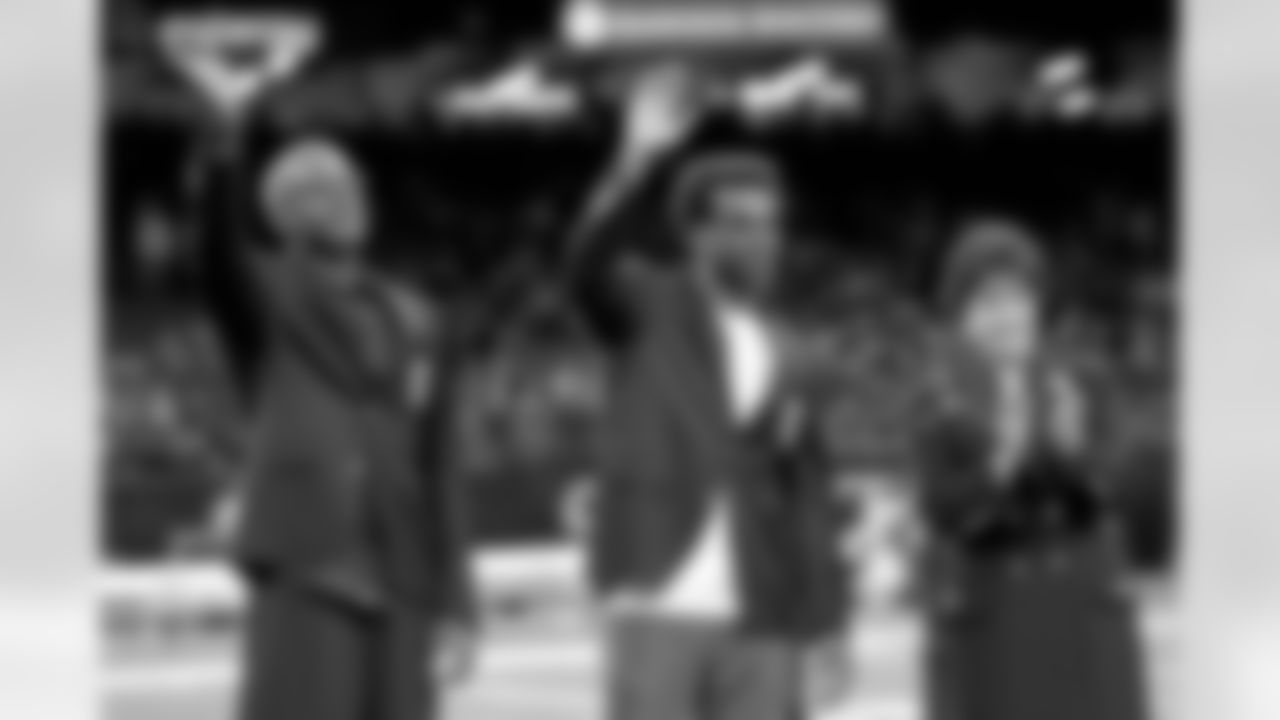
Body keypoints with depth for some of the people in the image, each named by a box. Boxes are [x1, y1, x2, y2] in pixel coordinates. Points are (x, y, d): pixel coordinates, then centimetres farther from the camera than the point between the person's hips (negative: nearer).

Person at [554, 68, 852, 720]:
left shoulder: (787, 354, 14)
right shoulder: (655, 308, 4)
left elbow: (807, 495, 14)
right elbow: (588, 265, -19)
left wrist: (825, 623, 4)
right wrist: (639, 160, -33)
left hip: (762, 623, 4)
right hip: (660, 610, -4)